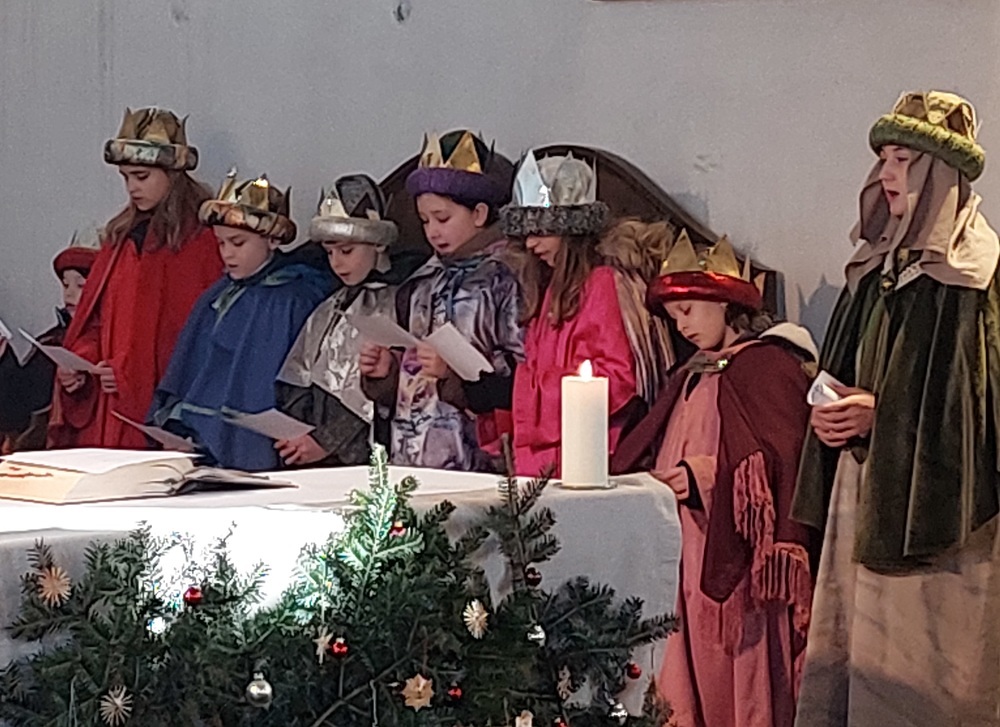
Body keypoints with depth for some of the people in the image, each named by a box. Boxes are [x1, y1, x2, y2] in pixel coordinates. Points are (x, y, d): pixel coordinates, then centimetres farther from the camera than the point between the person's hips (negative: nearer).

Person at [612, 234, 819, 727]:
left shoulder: (770, 364, -7)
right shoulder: (694, 376, 20)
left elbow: (785, 460, -16)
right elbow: (657, 452, 24)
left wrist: (713, 474, -22)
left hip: (738, 559, -8)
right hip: (693, 556, 8)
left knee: (742, 676, -6)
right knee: (697, 675, 7)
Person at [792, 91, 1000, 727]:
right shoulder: (878, 264, 15)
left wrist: (882, 411, -17)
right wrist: (834, 408, 1)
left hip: (931, 494, -7)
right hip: (865, 482, 7)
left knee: (921, 661, -4)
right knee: (851, 644, 7)